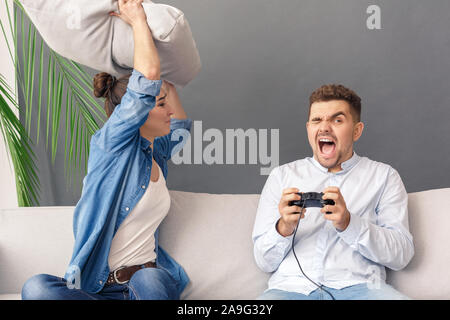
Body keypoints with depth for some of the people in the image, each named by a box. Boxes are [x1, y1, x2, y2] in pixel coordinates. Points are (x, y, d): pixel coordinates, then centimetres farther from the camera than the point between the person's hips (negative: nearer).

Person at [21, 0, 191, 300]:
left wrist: (167, 84, 26)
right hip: (97, 285, -3)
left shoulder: (155, 152, 15)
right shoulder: (111, 144, -5)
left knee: (148, 281, -35)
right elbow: (148, 74, -18)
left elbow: (181, 124, 36)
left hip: (151, 275, 4)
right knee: (36, 288, -36)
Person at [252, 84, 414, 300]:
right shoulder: (282, 175, 18)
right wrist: (284, 228, -8)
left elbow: (401, 254, 3)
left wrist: (348, 223, -12)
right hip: (292, 286, 2)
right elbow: (264, 261, 13)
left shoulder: (384, 176, 16)